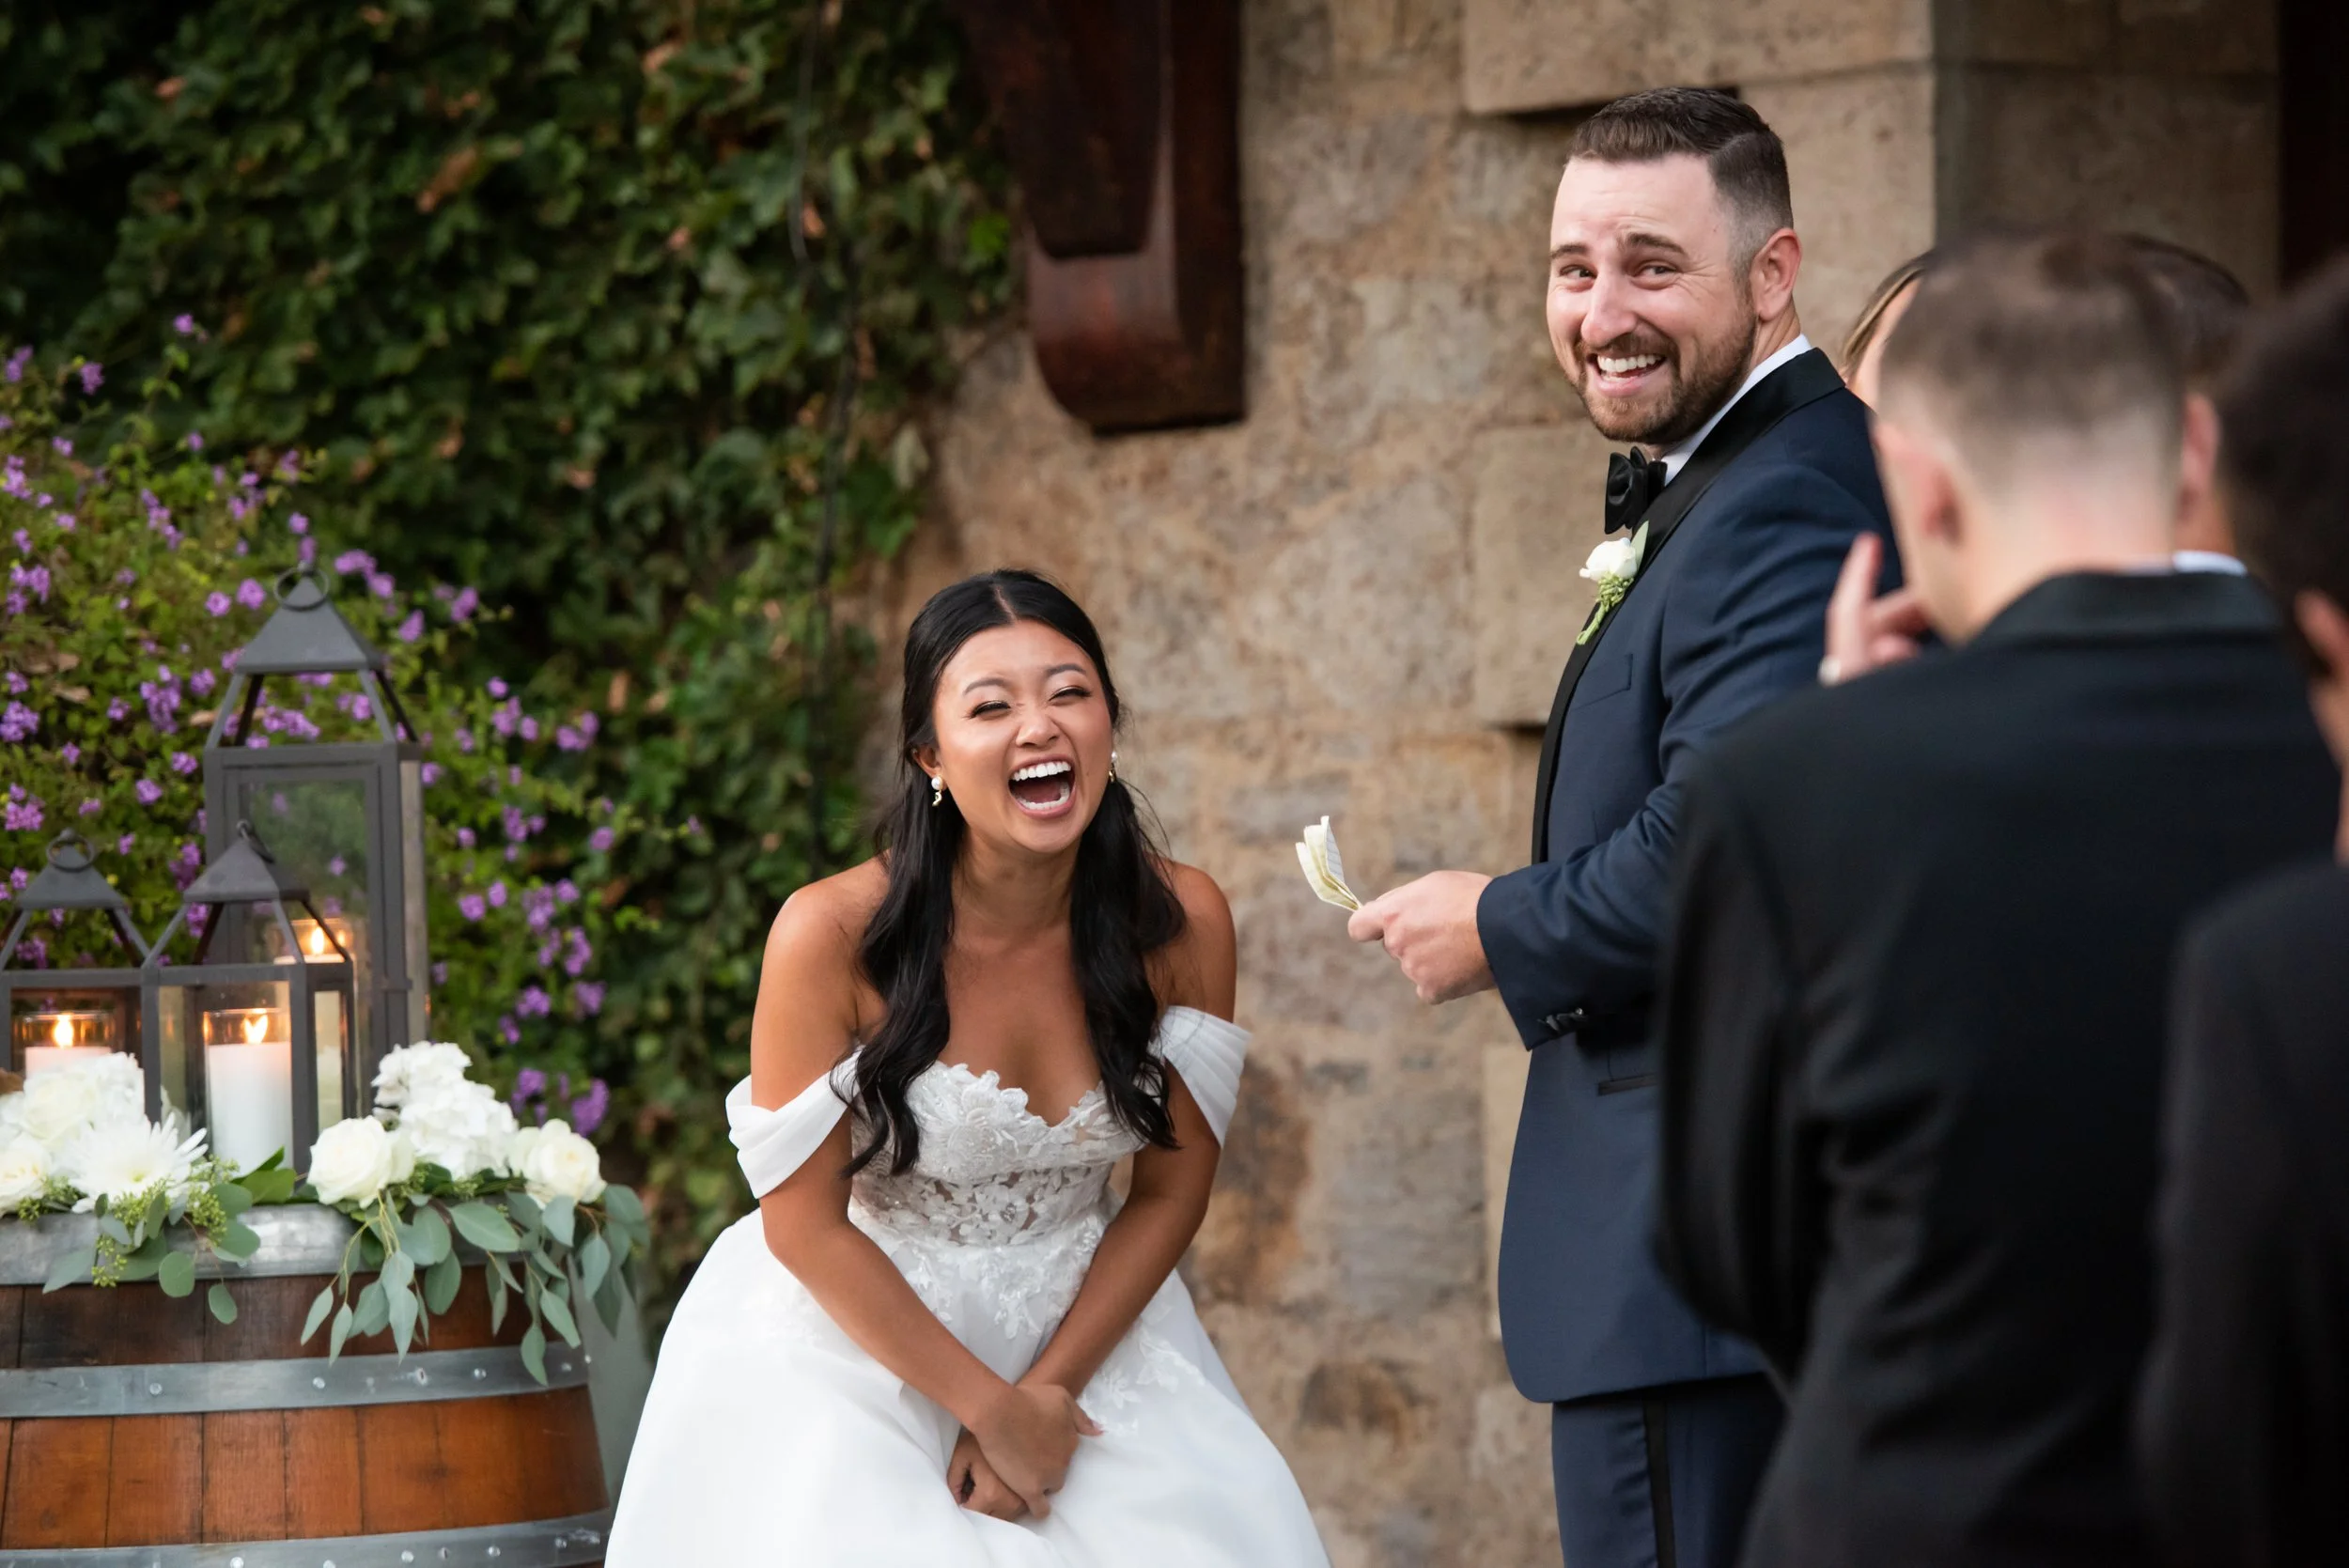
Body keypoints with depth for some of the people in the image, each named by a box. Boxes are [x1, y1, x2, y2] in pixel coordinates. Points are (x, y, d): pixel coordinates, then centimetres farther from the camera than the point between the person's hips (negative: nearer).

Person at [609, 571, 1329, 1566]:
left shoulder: (1182, 925, -10)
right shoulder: (834, 934, -20)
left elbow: (1171, 1192, 0)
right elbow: (805, 1224, -13)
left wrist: (1049, 1389, -10)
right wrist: (992, 1408, -13)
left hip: (1090, 1327, 3)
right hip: (854, 1346, -3)